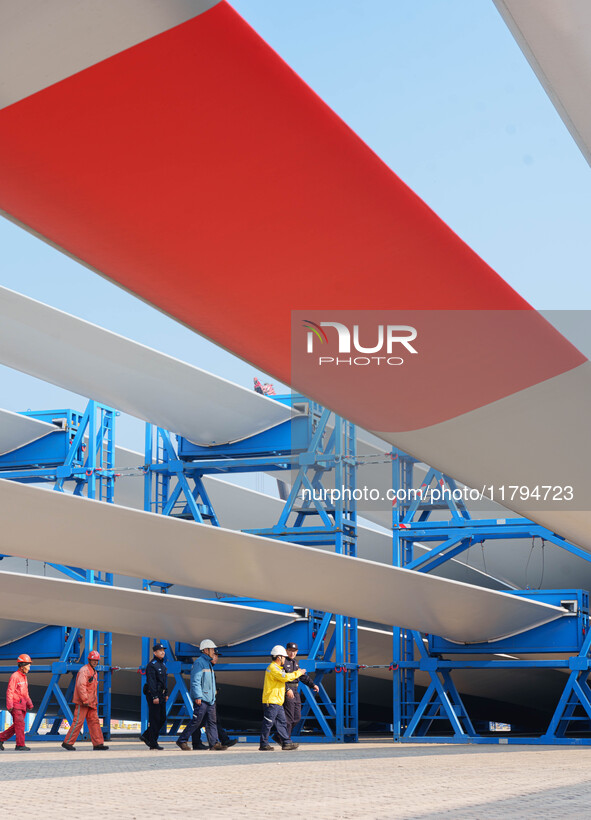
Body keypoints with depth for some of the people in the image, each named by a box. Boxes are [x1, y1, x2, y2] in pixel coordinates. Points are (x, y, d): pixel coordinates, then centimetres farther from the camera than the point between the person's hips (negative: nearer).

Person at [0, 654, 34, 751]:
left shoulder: (24, 677, 18)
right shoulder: (14, 676, -9)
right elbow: (10, 692, -14)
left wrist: (29, 703, 12)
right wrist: (9, 705, -20)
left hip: (22, 705, 9)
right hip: (15, 705, -9)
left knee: (16, 726, 8)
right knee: (20, 724, -11)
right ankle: (20, 745, -10)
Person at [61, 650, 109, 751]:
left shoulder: (94, 672, 19)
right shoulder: (84, 670, -12)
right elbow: (81, 686, -21)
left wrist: (95, 701, 21)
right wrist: (85, 700, -24)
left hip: (91, 703, 9)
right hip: (82, 702, -9)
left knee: (94, 721, 5)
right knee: (78, 722, -7)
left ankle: (98, 744, 5)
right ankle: (67, 742, -1)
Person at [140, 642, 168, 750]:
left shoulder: (163, 664, 16)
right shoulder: (152, 665, -12)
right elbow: (151, 682, -19)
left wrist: (166, 694, 20)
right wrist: (154, 697, -24)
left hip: (161, 694, 9)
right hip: (153, 694, -9)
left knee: (162, 718, 9)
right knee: (154, 719, -6)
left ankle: (146, 736, 20)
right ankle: (153, 744, -2)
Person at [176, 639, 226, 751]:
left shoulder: (208, 663, 21)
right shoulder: (199, 663, -9)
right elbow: (195, 681, -16)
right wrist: (197, 697, -22)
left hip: (210, 699, 9)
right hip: (201, 699, -9)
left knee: (211, 722, 3)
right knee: (196, 721, -7)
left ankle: (214, 743, 0)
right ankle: (182, 741, 2)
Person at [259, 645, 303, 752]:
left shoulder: (276, 667, 20)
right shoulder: (273, 668, -14)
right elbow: (285, 677, -22)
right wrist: (299, 673, -13)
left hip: (277, 702, 11)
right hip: (271, 702, -11)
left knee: (281, 723, 10)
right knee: (268, 723, -6)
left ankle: (286, 743, 12)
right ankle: (264, 745, -2)